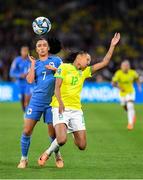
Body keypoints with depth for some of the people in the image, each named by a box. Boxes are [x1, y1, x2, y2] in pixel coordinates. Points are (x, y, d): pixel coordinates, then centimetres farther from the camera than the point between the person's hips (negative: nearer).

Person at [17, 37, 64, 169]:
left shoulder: (56, 60, 8)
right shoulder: (35, 63, 12)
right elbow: (30, 80, -3)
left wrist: (54, 69, -10)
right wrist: (33, 64, -1)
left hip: (51, 101, -1)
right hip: (36, 100, 1)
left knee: (53, 133, 1)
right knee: (27, 130, -7)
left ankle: (58, 156, 26)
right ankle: (24, 158, 6)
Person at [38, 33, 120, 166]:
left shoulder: (84, 72, 17)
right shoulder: (64, 67, 2)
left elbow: (104, 63, 17)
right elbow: (57, 87, -6)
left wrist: (112, 46, 13)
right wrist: (60, 103, -22)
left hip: (76, 110, 5)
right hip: (61, 108, -5)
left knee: (82, 145, -2)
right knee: (62, 140, -24)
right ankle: (47, 153, 4)